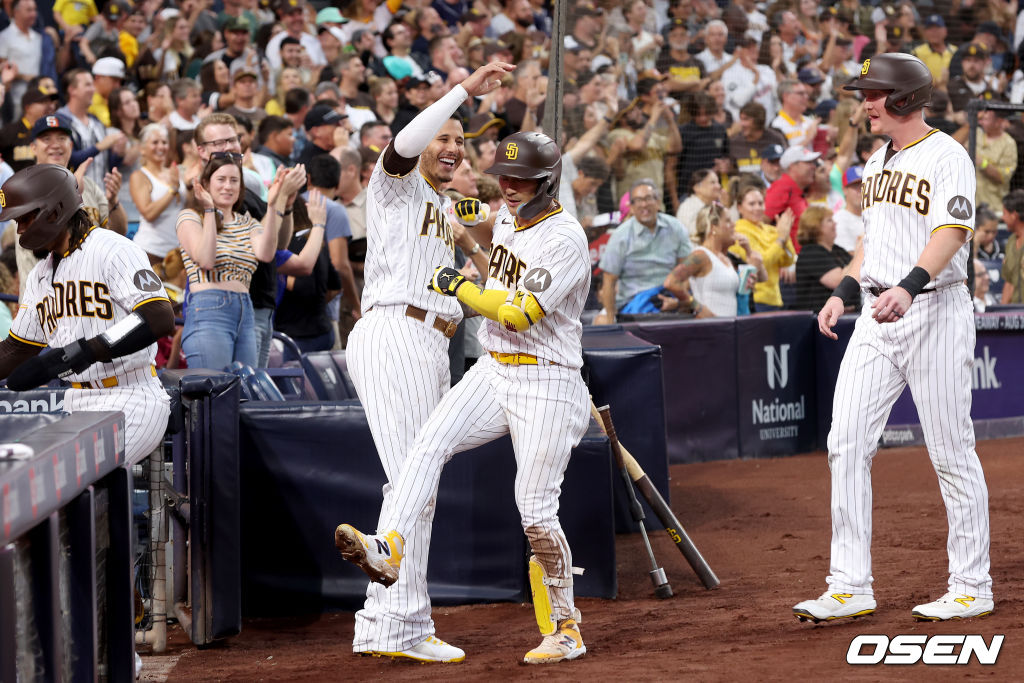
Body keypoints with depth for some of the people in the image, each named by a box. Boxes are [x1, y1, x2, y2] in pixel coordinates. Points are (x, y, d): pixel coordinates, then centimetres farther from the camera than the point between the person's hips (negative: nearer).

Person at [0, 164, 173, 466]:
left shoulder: (113, 251, -9)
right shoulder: (40, 275, 18)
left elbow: (159, 319, -23)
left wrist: (79, 352, -30)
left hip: (131, 401, -8)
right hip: (77, 405, 8)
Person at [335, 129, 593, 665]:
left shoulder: (565, 238, -17)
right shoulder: (505, 217, 9)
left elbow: (519, 313, -24)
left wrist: (458, 287, -14)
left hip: (546, 383, -7)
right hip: (492, 372, 7)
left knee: (536, 510, -7)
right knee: (431, 442, -19)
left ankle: (565, 629, 7)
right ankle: (388, 549, -33)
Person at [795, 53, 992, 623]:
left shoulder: (946, 157, -11)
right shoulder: (879, 161, 16)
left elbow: (952, 232, -25)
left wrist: (908, 287, -40)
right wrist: (844, 293, 16)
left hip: (934, 312, -8)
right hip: (877, 316, 8)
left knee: (952, 453, -1)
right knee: (847, 443, 0)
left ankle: (972, 588, 9)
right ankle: (851, 587, 2)